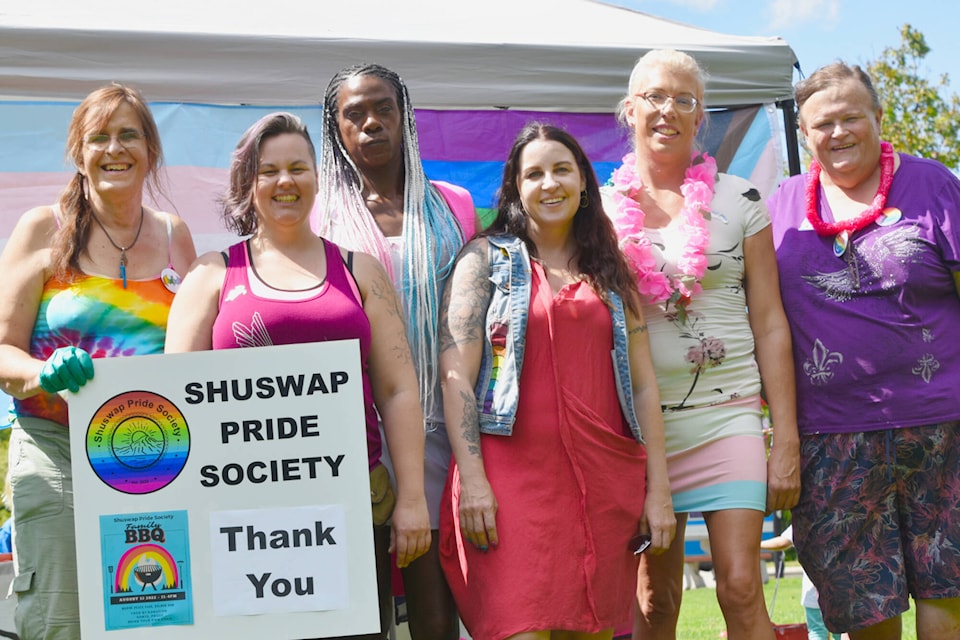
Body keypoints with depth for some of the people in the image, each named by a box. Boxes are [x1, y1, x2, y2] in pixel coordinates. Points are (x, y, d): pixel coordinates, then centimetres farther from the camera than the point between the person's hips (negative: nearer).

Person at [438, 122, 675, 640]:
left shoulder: (611, 271, 16)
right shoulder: (486, 258, 6)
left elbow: (642, 384, 13)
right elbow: (456, 373, -3)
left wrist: (658, 489, 6)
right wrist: (471, 480, -12)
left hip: (605, 480, 4)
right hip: (515, 476, -3)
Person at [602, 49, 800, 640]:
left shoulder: (739, 202, 5)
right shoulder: (601, 209, 7)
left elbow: (770, 324, 3)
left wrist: (787, 441, -3)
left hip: (727, 416, -1)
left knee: (741, 587, -10)